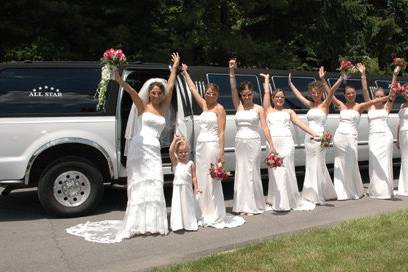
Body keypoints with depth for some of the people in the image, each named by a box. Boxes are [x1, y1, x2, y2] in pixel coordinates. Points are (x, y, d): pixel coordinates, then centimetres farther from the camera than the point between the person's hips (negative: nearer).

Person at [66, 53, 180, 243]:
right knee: (139, 184, -4)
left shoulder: (163, 108, 15)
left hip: (154, 150, 3)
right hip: (140, 148, -3)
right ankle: (137, 223, -1)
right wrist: (120, 80, -28)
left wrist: (175, 67, 17)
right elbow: (131, 91, -11)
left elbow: (170, 87, 15)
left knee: (154, 185, -2)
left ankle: (152, 222, 3)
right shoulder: (143, 107, 6)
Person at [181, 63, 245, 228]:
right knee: (201, 180, 7)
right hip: (200, 145, 7)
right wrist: (185, 72, 30)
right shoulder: (204, 105, 15)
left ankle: (216, 217, 0)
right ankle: (204, 215, 15)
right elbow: (192, 89, 24)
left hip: (212, 145, -7)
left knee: (212, 181, -6)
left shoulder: (219, 108, -3)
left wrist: (221, 153, -16)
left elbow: (221, 132, -10)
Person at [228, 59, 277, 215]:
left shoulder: (258, 109, 1)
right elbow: (233, 89, -2)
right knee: (241, 173, 5)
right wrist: (232, 71, -12)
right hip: (240, 142, 3)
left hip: (253, 142, -3)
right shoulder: (238, 107, 8)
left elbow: (264, 128, -4)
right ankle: (243, 205, 13)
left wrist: (271, 145, -11)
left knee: (252, 173, 0)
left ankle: (253, 206, 9)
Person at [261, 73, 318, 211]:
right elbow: (266, 93, 12)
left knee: (286, 171, -5)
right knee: (275, 172, -1)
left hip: (287, 142, 0)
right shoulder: (268, 110, 15)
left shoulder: (289, 111, 18)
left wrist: (313, 133, 0)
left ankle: (289, 200, 3)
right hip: (273, 142, 0)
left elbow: (300, 123, 10)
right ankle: (276, 200, 8)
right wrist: (266, 79, 26)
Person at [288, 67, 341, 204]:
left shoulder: (325, 104, -2)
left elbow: (331, 92, -19)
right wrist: (290, 83, 27)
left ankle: (318, 196, 2)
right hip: (309, 137, 7)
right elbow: (298, 95, 23)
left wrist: (323, 80, -33)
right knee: (311, 166, 11)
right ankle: (312, 195, 21)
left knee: (317, 166, -4)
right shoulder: (311, 105, 14)